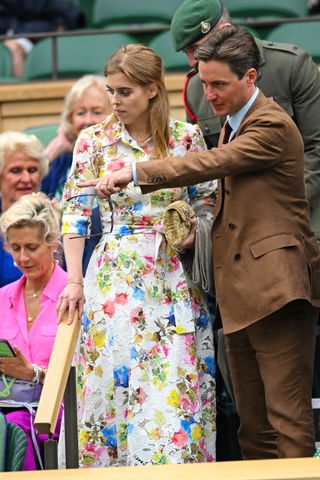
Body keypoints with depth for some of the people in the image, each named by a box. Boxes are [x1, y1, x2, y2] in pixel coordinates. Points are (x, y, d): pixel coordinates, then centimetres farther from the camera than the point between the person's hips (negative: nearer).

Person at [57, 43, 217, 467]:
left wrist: (192, 232, -8)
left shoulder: (186, 137, 3)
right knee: (115, 378, -3)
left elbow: (209, 201, 12)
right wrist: (74, 280, -7)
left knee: (177, 382, -3)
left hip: (174, 277, 1)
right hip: (117, 274, -1)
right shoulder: (94, 141, 1)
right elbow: (75, 211, -1)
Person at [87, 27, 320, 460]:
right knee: (252, 424, 9)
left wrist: (134, 172, -18)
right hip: (241, 293, 10)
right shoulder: (234, 122, 18)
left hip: (276, 288, -10)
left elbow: (207, 164, -20)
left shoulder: (271, 127, -12)